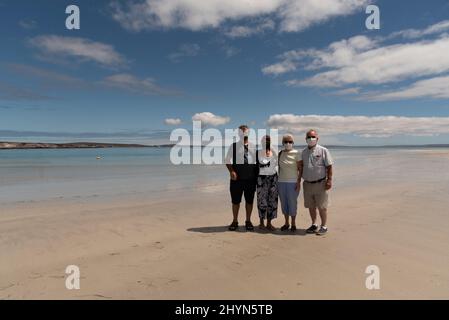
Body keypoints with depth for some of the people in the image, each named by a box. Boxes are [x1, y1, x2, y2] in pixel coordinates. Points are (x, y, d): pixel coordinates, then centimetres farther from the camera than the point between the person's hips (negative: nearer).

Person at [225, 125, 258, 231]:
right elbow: (228, 161, 0)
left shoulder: (253, 147, 8)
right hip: (237, 178, -2)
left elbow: (257, 161, 10)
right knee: (235, 200, 7)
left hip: (250, 178, 2)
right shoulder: (233, 146, 2)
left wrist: (256, 175, 2)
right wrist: (231, 171, -16)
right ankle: (235, 221, 21)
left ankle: (248, 221, 23)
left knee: (249, 200, 9)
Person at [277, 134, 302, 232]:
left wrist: (299, 182, -9)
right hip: (281, 182, 4)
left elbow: (300, 169, -4)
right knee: (284, 203, 8)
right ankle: (286, 223, 20)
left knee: (292, 202, 2)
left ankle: (293, 223, 16)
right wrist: (277, 180, 9)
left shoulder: (296, 153, -5)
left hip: (293, 182, -4)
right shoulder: (280, 153, 6)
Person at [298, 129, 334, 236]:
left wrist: (329, 180, -12)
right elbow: (301, 167, 15)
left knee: (322, 206, 2)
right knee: (310, 206, 12)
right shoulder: (304, 152, 11)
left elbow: (329, 166, -5)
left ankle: (324, 226, 15)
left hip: (320, 183, -4)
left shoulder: (323, 150, -3)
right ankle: (314, 225, 27)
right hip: (307, 183, 5)